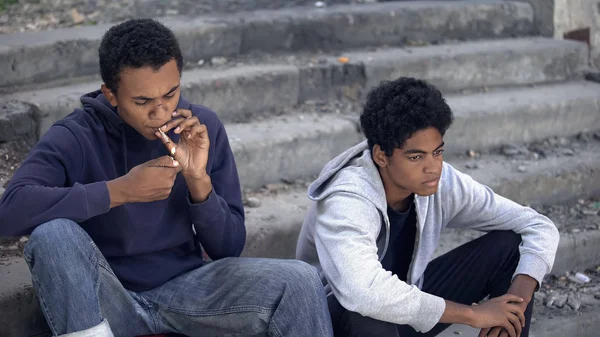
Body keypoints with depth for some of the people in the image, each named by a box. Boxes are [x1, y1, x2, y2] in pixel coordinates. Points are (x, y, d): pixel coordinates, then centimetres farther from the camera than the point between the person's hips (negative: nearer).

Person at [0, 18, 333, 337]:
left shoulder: (204, 127, -3)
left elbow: (228, 247, -3)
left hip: (186, 288, 2)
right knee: (53, 235, -32)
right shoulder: (76, 137, -13)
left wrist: (199, 180, -21)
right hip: (107, 300, -2)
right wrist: (121, 190, -32)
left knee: (300, 282, -21)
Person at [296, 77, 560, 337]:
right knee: (366, 310, -42)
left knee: (510, 244, -9)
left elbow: (540, 228, -9)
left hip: (406, 306, 6)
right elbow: (364, 293, -52)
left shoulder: (444, 183, -15)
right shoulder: (346, 202, -34)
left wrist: (516, 300, -28)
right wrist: (472, 314, -41)